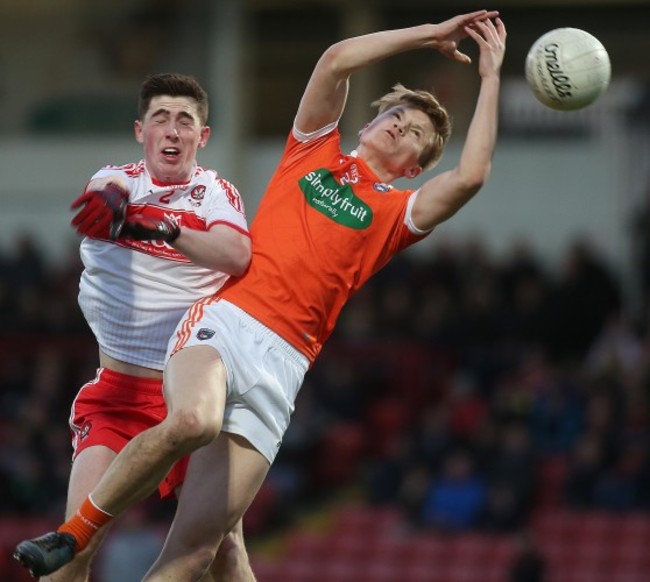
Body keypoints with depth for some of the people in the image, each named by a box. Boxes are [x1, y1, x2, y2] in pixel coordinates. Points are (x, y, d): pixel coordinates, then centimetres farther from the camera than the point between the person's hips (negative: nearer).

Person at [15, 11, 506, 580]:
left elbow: (470, 176, 2)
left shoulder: (397, 212, 19)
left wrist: (491, 78, 7)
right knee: (192, 420, -36)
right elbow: (335, 60, 8)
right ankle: (74, 535, -17)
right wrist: (429, 33, 11)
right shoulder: (316, 148, 21)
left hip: (280, 364, 1)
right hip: (224, 320, -1)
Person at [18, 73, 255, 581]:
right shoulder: (116, 181, 4)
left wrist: (167, 229, -43)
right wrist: (109, 199, -49)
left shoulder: (215, 192, -1)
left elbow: (238, 255, -24)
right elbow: (105, 192, -23)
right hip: (119, 389, 1)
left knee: (223, 540, -9)